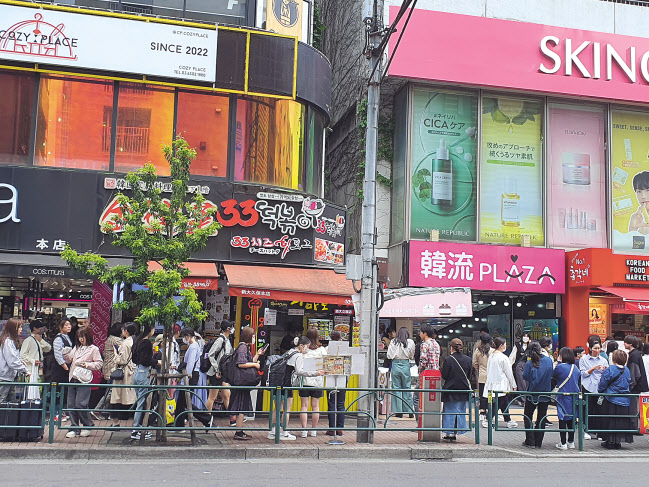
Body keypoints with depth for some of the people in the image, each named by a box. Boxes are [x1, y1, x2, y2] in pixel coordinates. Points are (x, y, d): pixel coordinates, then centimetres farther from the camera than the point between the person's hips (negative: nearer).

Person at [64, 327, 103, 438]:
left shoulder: (94, 349, 1)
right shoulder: (77, 347, 19)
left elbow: (99, 363, -2)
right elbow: (70, 359, 16)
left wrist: (88, 365, -13)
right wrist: (67, 356, -4)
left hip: (83, 380, -6)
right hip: (72, 379, 6)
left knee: (80, 404, -10)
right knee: (71, 405, 4)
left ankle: (87, 426, 9)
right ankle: (75, 428, 12)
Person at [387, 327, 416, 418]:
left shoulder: (393, 341, 0)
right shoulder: (410, 342, -2)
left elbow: (389, 355, 3)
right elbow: (412, 355, 7)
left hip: (395, 364, 0)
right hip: (405, 365, 0)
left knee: (396, 388, 5)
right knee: (407, 388, 7)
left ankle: (398, 412, 5)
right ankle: (410, 411, 10)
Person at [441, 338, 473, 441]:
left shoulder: (448, 359, -14)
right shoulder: (468, 360, -1)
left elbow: (444, 376, -11)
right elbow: (470, 376, 6)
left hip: (450, 390, -4)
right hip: (464, 390, 4)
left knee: (449, 411, 6)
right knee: (461, 411, 11)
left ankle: (448, 433, 7)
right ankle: (456, 433, 12)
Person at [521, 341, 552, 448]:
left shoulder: (529, 363, -15)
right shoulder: (548, 360, -5)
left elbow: (525, 376, -10)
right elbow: (552, 374, 7)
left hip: (532, 393, -3)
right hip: (545, 394, 3)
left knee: (528, 417, 12)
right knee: (541, 418, 11)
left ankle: (530, 441, 8)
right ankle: (538, 442, 12)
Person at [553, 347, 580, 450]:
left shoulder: (560, 367, -15)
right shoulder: (576, 368, 4)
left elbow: (553, 376, 2)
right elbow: (578, 381, 15)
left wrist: (559, 362, 1)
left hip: (563, 397, -6)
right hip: (574, 397, 6)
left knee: (562, 419, 1)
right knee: (571, 418, 14)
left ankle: (563, 443, 2)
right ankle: (571, 442, 20)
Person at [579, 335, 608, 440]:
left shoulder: (603, 360, 12)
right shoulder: (584, 359, 5)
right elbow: (583, 373, -1)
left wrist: (605, 371, -11)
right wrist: (593, 368, -14)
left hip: (599, 388, 2)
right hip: (588, 387, -2)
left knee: (598, 409, -1)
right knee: (588, 409, -3)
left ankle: (597, 430, 6)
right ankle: (587, 431, 4)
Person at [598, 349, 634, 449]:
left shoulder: (609, 370, -14)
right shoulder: (627, 371, 3)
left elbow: (602, 386, -9)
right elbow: (629, 385, 15)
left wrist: (601, 392, 10)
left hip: (611, 401, -5)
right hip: (625, 402, 5)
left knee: (610, 422, 4)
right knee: (621, 421, 11)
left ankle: (610, 442, 6)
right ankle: (618, 442, 16)